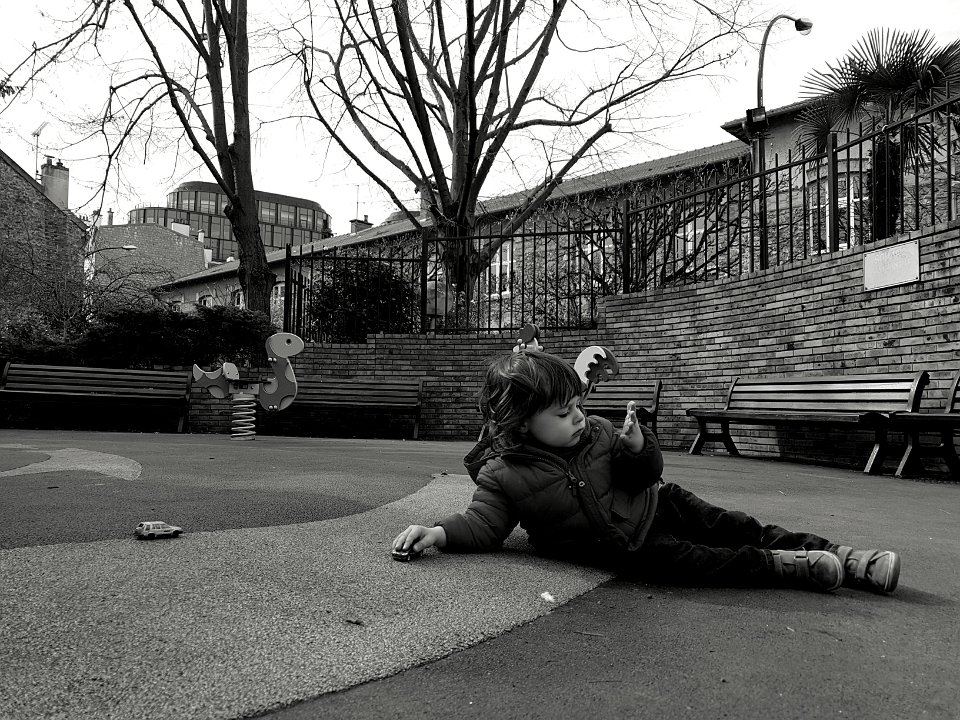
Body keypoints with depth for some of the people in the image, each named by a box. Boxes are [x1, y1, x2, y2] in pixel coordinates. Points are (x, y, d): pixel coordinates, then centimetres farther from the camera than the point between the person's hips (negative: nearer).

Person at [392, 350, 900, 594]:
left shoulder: (593, 431, -3)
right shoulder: (502, 474, -16)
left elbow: (646, 476, 3)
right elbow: (482, 524, -18)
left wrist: (638, 449, -20)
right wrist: (439, 533, -37)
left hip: (655, 506, 5)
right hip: (620, 548, -4)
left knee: (731, 527, -4)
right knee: (688, 560, -26)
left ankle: (842, 558, 3)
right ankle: (790, 569, -17)